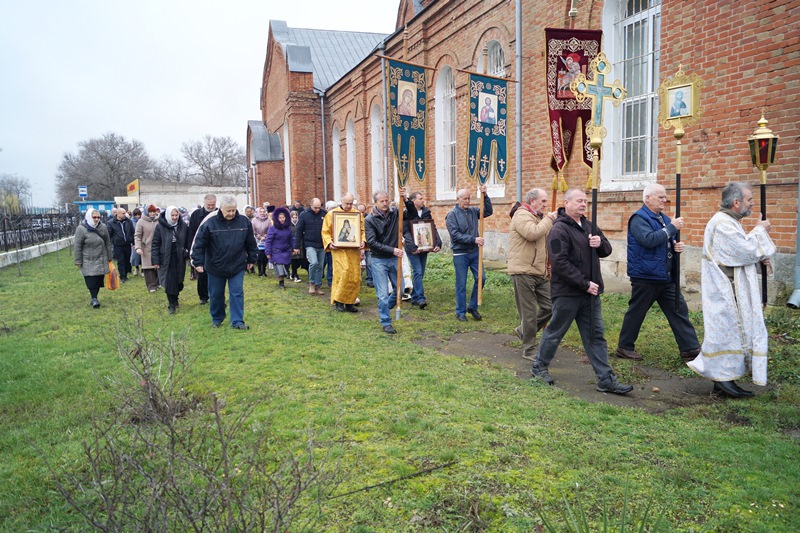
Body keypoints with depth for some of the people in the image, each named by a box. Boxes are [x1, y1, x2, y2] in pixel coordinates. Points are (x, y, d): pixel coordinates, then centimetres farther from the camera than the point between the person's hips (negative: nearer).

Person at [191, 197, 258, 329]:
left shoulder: (244, 222, -5)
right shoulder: (210, 223, -12)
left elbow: (250, 243, 6)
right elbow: (199, 244, -8)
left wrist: (251, 259, 10)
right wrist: (198, 262, -10)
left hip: (237, 267, 1)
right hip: (215, 267, 0)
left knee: (237, 293, -1)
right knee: (216, 295, 12)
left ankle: (237, 321, 6)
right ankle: (216, 319, 30)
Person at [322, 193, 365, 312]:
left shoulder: (357, 214, 8)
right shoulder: (332, 214, 3)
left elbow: (363, 230, 10)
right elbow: (325, 231, 3)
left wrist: (362, 241, -8)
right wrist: (329, 243, -13)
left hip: (354, 250, 3)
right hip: (339, 249, -3)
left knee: (355, 277, 3)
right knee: (343, 273, -16)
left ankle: (349, 302, 16)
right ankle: (338, 300, 0)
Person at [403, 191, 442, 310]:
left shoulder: (426, 212, 10)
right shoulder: (407, 214, -5)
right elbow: (406, 232, -12)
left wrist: (438, 243, -4)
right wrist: (412, 247, -24)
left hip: (424, 247, 5)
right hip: (413, 248, -5)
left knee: (420, 273, 8)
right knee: (418, 272, -12)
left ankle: (414, 298, 16)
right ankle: (421, 298, -11)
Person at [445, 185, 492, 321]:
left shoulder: (473, 211, 7)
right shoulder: (452, 215, -9)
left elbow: (488, 212, 2)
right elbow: (455, 235, -16)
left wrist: (485, 196, -9)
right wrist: (474, 239, -22)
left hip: (474, 251, 5)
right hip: (460, 253, -5)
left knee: (481, 278, 2)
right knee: (461, 284, 2)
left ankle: (472, 307, 19)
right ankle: (460, 312, 15)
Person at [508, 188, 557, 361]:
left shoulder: (539, 217, 21)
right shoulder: (522, 215, -10)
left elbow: (548, 239, 28)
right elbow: (533, 233, -28)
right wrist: (548, 219, -14)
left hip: (540, 272, 9)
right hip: (523, 272, -9)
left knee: (550, 306, 6)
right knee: (529, 313, -1)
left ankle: (524, 331, 25)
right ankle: (529, 350, 12)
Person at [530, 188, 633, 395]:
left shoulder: (589, 226, 12)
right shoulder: (559, 230, -14)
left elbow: (606, 251, 16)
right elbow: (560, 263, -21)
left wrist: (600, 243, -9)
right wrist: (585, 284, -20)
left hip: (590, 293, 7)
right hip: (567, 293, -7)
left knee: (596, 336, 8)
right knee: (555, 332, 7)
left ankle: (606, 380, 12)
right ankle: (539, 367, 26)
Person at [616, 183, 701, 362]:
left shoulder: (664, 218, 15)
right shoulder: (639, 219, -11)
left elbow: (668, 243, 22)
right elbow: (649, 240, -27)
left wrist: (677, 247, -1)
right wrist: (671, 227, -22)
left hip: (666, 277, 8)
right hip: (645, 277, -8)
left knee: (679, 310, 6)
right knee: (636, 312, 3)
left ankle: (690, 349, 11)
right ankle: (624, 347, 17)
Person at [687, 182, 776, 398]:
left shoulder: (728, 222, 17)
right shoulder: (723, 224, -18)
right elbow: (746, 251, -21)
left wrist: (759, 259, 6)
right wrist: (760, 231, -6)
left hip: (729, 291, 11)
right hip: (726, 292, -11)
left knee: (730, 332, 12)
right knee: (729, 331, -5)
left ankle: (722, 379, 18)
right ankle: (724, 378, 5)